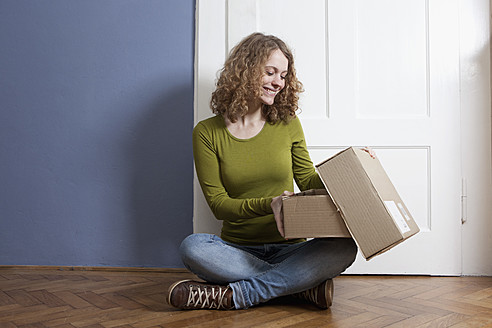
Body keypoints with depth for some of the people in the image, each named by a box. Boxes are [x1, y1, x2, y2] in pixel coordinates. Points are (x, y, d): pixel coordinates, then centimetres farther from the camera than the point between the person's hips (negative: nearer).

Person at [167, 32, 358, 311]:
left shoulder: (288, 124, 6)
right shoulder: (208, 132, -1)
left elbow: (309, 181, 12)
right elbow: (218, 203, -5)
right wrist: (268, 204, -21)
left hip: (289, 247, 2)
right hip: (238, 249, -1)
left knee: (344, 248, -27)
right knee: (192, 247, -31)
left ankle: (229, 296, -24)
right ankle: (303, 285, -24)